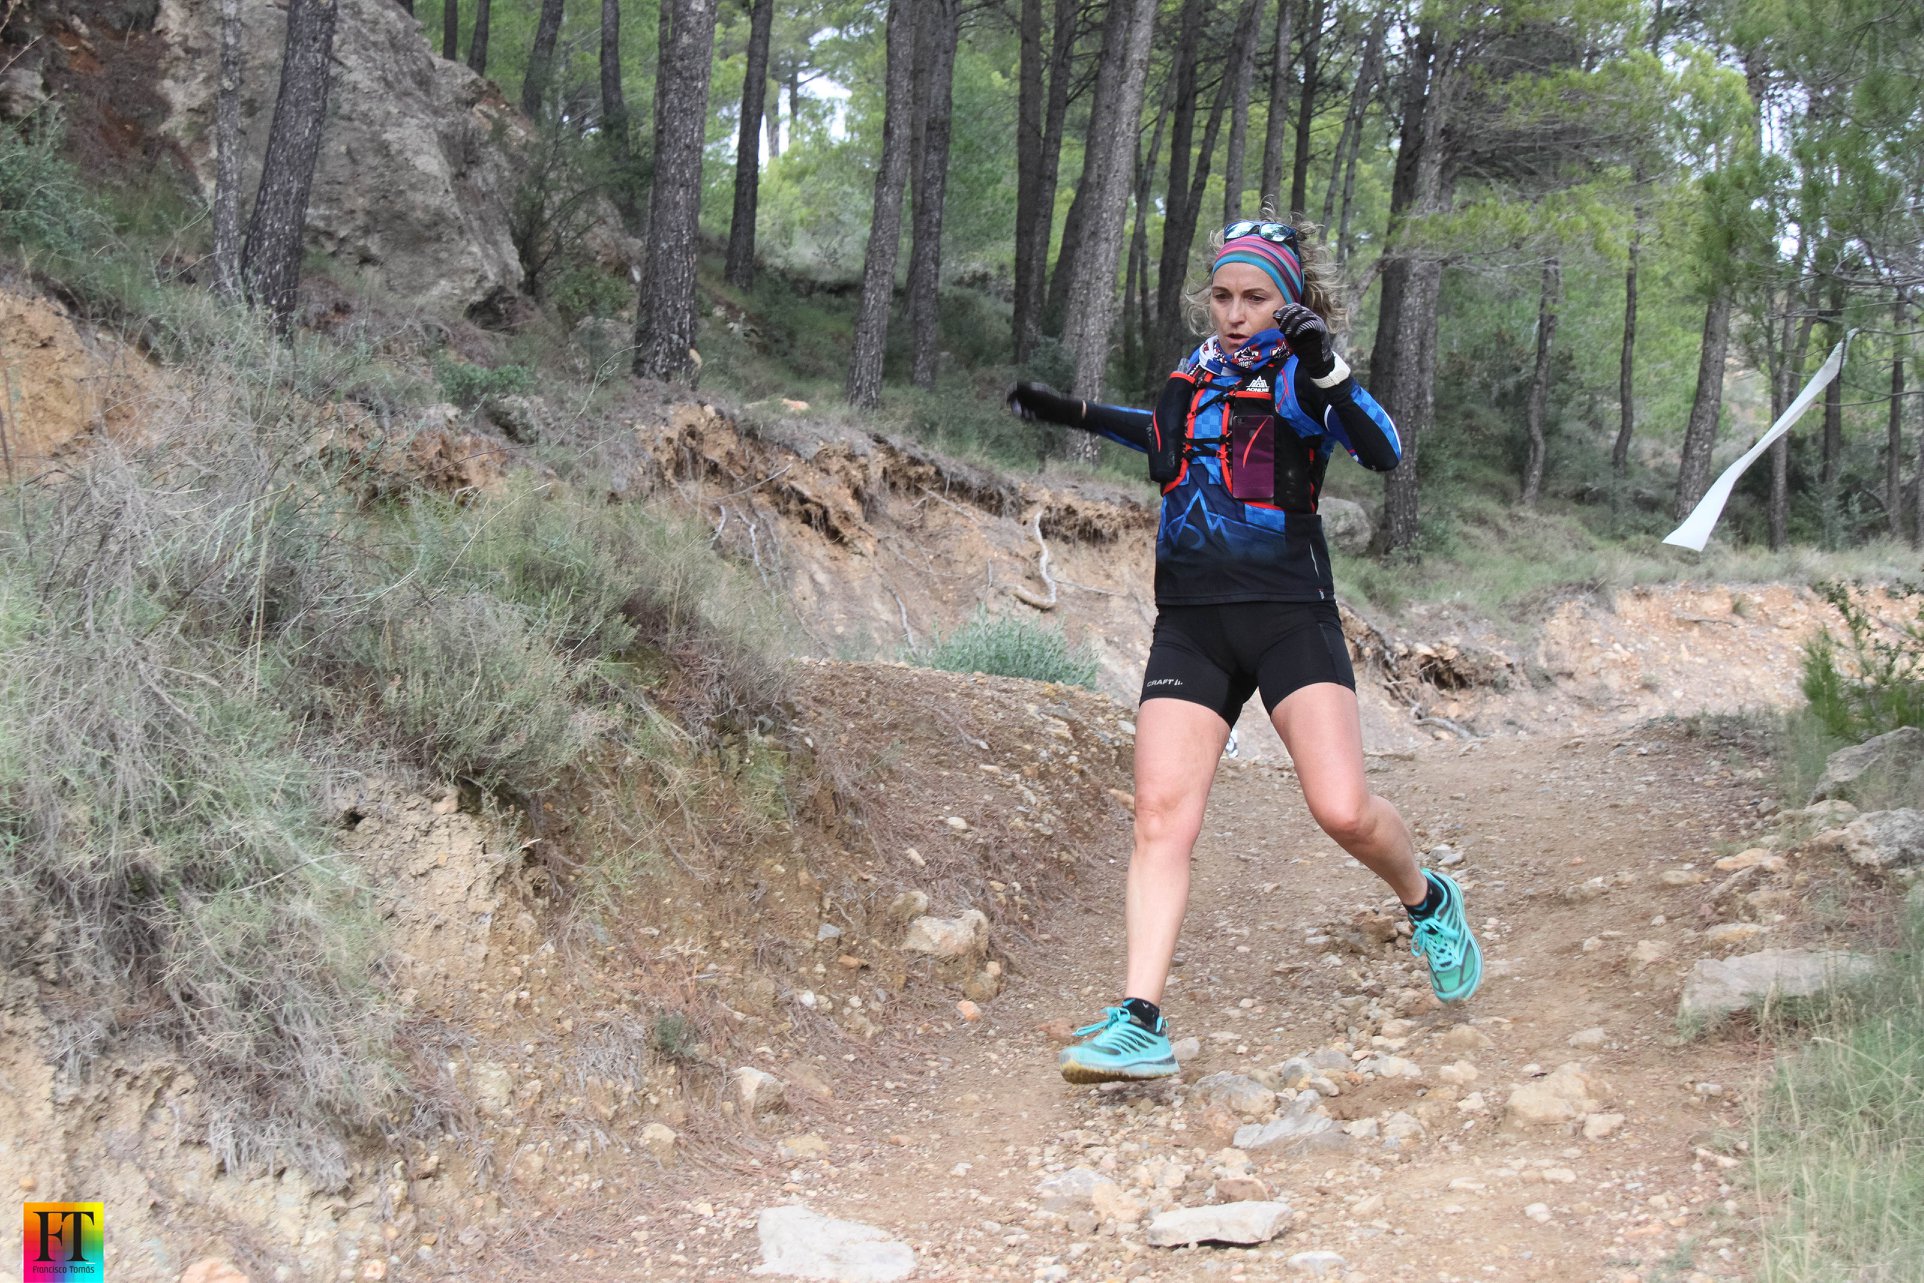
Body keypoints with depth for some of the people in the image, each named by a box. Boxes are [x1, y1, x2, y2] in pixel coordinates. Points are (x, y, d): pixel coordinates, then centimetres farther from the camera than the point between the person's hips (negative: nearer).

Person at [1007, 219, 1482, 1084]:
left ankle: (1429, 905, 21)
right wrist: (1079, 415, 29)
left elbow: (1383, 452, -20)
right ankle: (1139, 1024, -13)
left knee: (1343, 811, -13)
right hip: (1190, 626, 4)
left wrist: (1326, 370, -32)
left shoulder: (1301, 377, -3)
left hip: (1290, 615, -4)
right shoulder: (1194, 374, 12)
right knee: (1161, 816, -10)